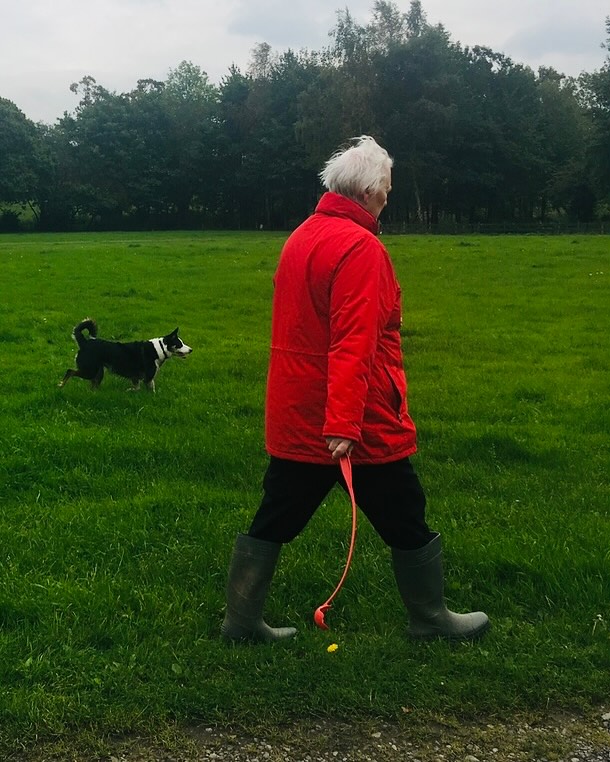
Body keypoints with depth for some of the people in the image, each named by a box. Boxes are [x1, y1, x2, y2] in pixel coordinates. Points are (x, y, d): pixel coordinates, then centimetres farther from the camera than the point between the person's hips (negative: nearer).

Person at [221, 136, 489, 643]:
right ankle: (432, 619, 26)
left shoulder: (301, 237, 9)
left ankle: (241, 620, 20)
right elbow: (354, 346, -26)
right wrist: (343, 425, -29)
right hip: (359, 425, -8)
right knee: (407, 522, 11)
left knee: (274, 520, 14)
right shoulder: (360, 248, -18)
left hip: (293, 421, 8)